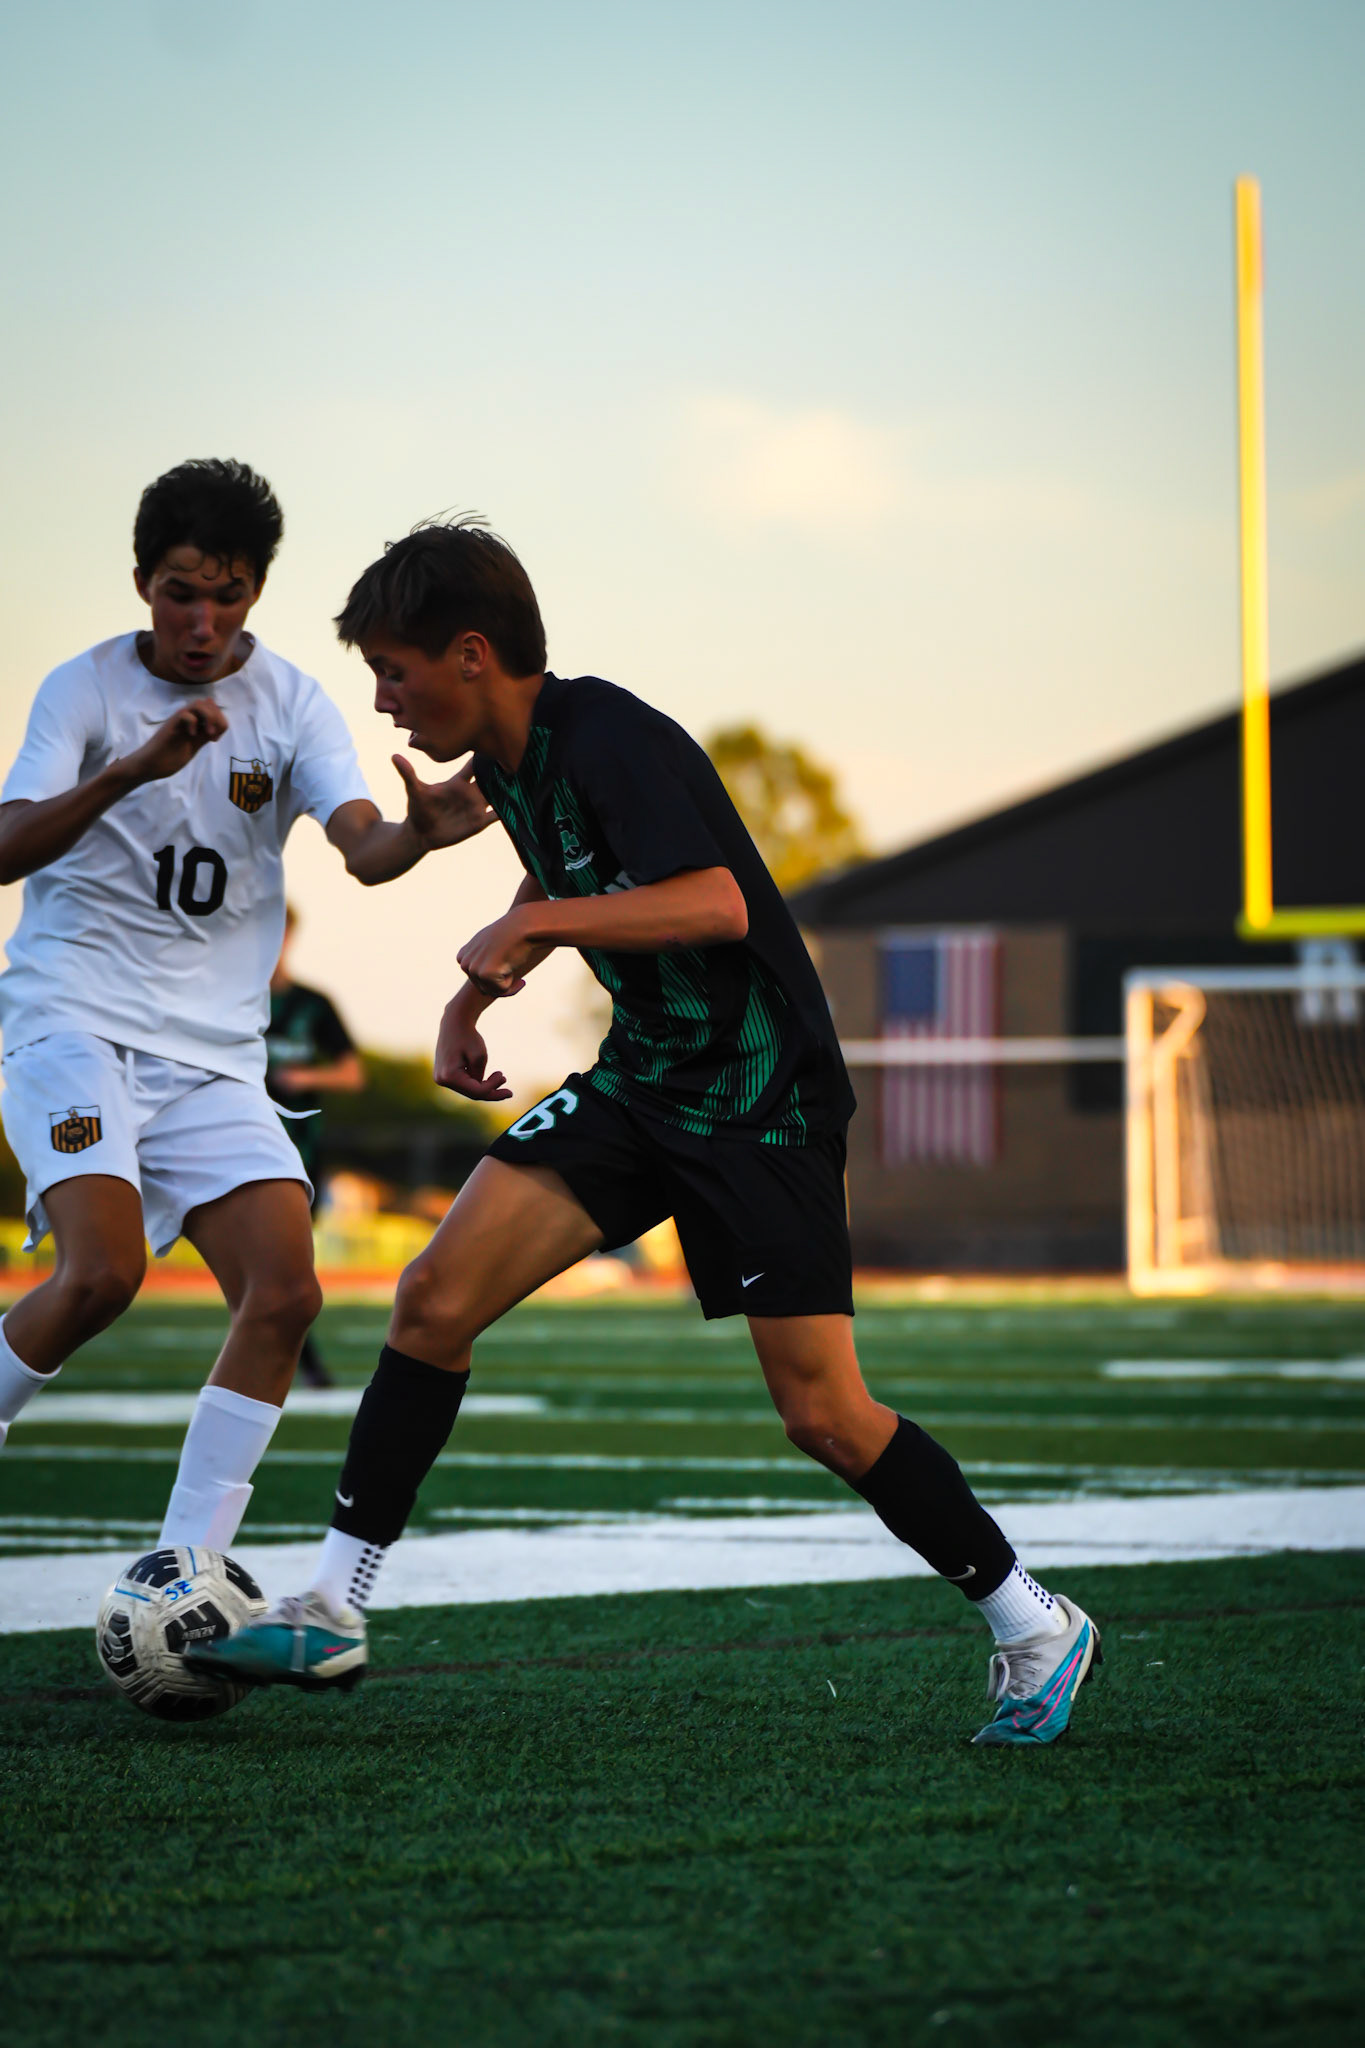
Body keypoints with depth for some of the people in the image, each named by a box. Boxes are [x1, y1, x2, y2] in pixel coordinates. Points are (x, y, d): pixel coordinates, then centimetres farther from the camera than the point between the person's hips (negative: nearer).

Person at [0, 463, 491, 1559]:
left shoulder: (293, 706, 3)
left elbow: (363, 847, -12)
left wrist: (420, 833, -36)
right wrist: (134, 769, -32)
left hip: (213, 1056, 4)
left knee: (285, 1293, -12)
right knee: (104, 1270, -25)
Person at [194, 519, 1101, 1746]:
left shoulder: (608, 740, -21)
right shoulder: (509, 760, 6)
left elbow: (718, 904, -34)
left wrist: (533, 925, -34)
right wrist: (473, 999, 15)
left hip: (765, 1097, -8)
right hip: (641, 1079, 8)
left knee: (823, 1413, -9)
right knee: (437, 1296, -6)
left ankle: (1037, 1631, 8)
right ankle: (333, 1617, -2)